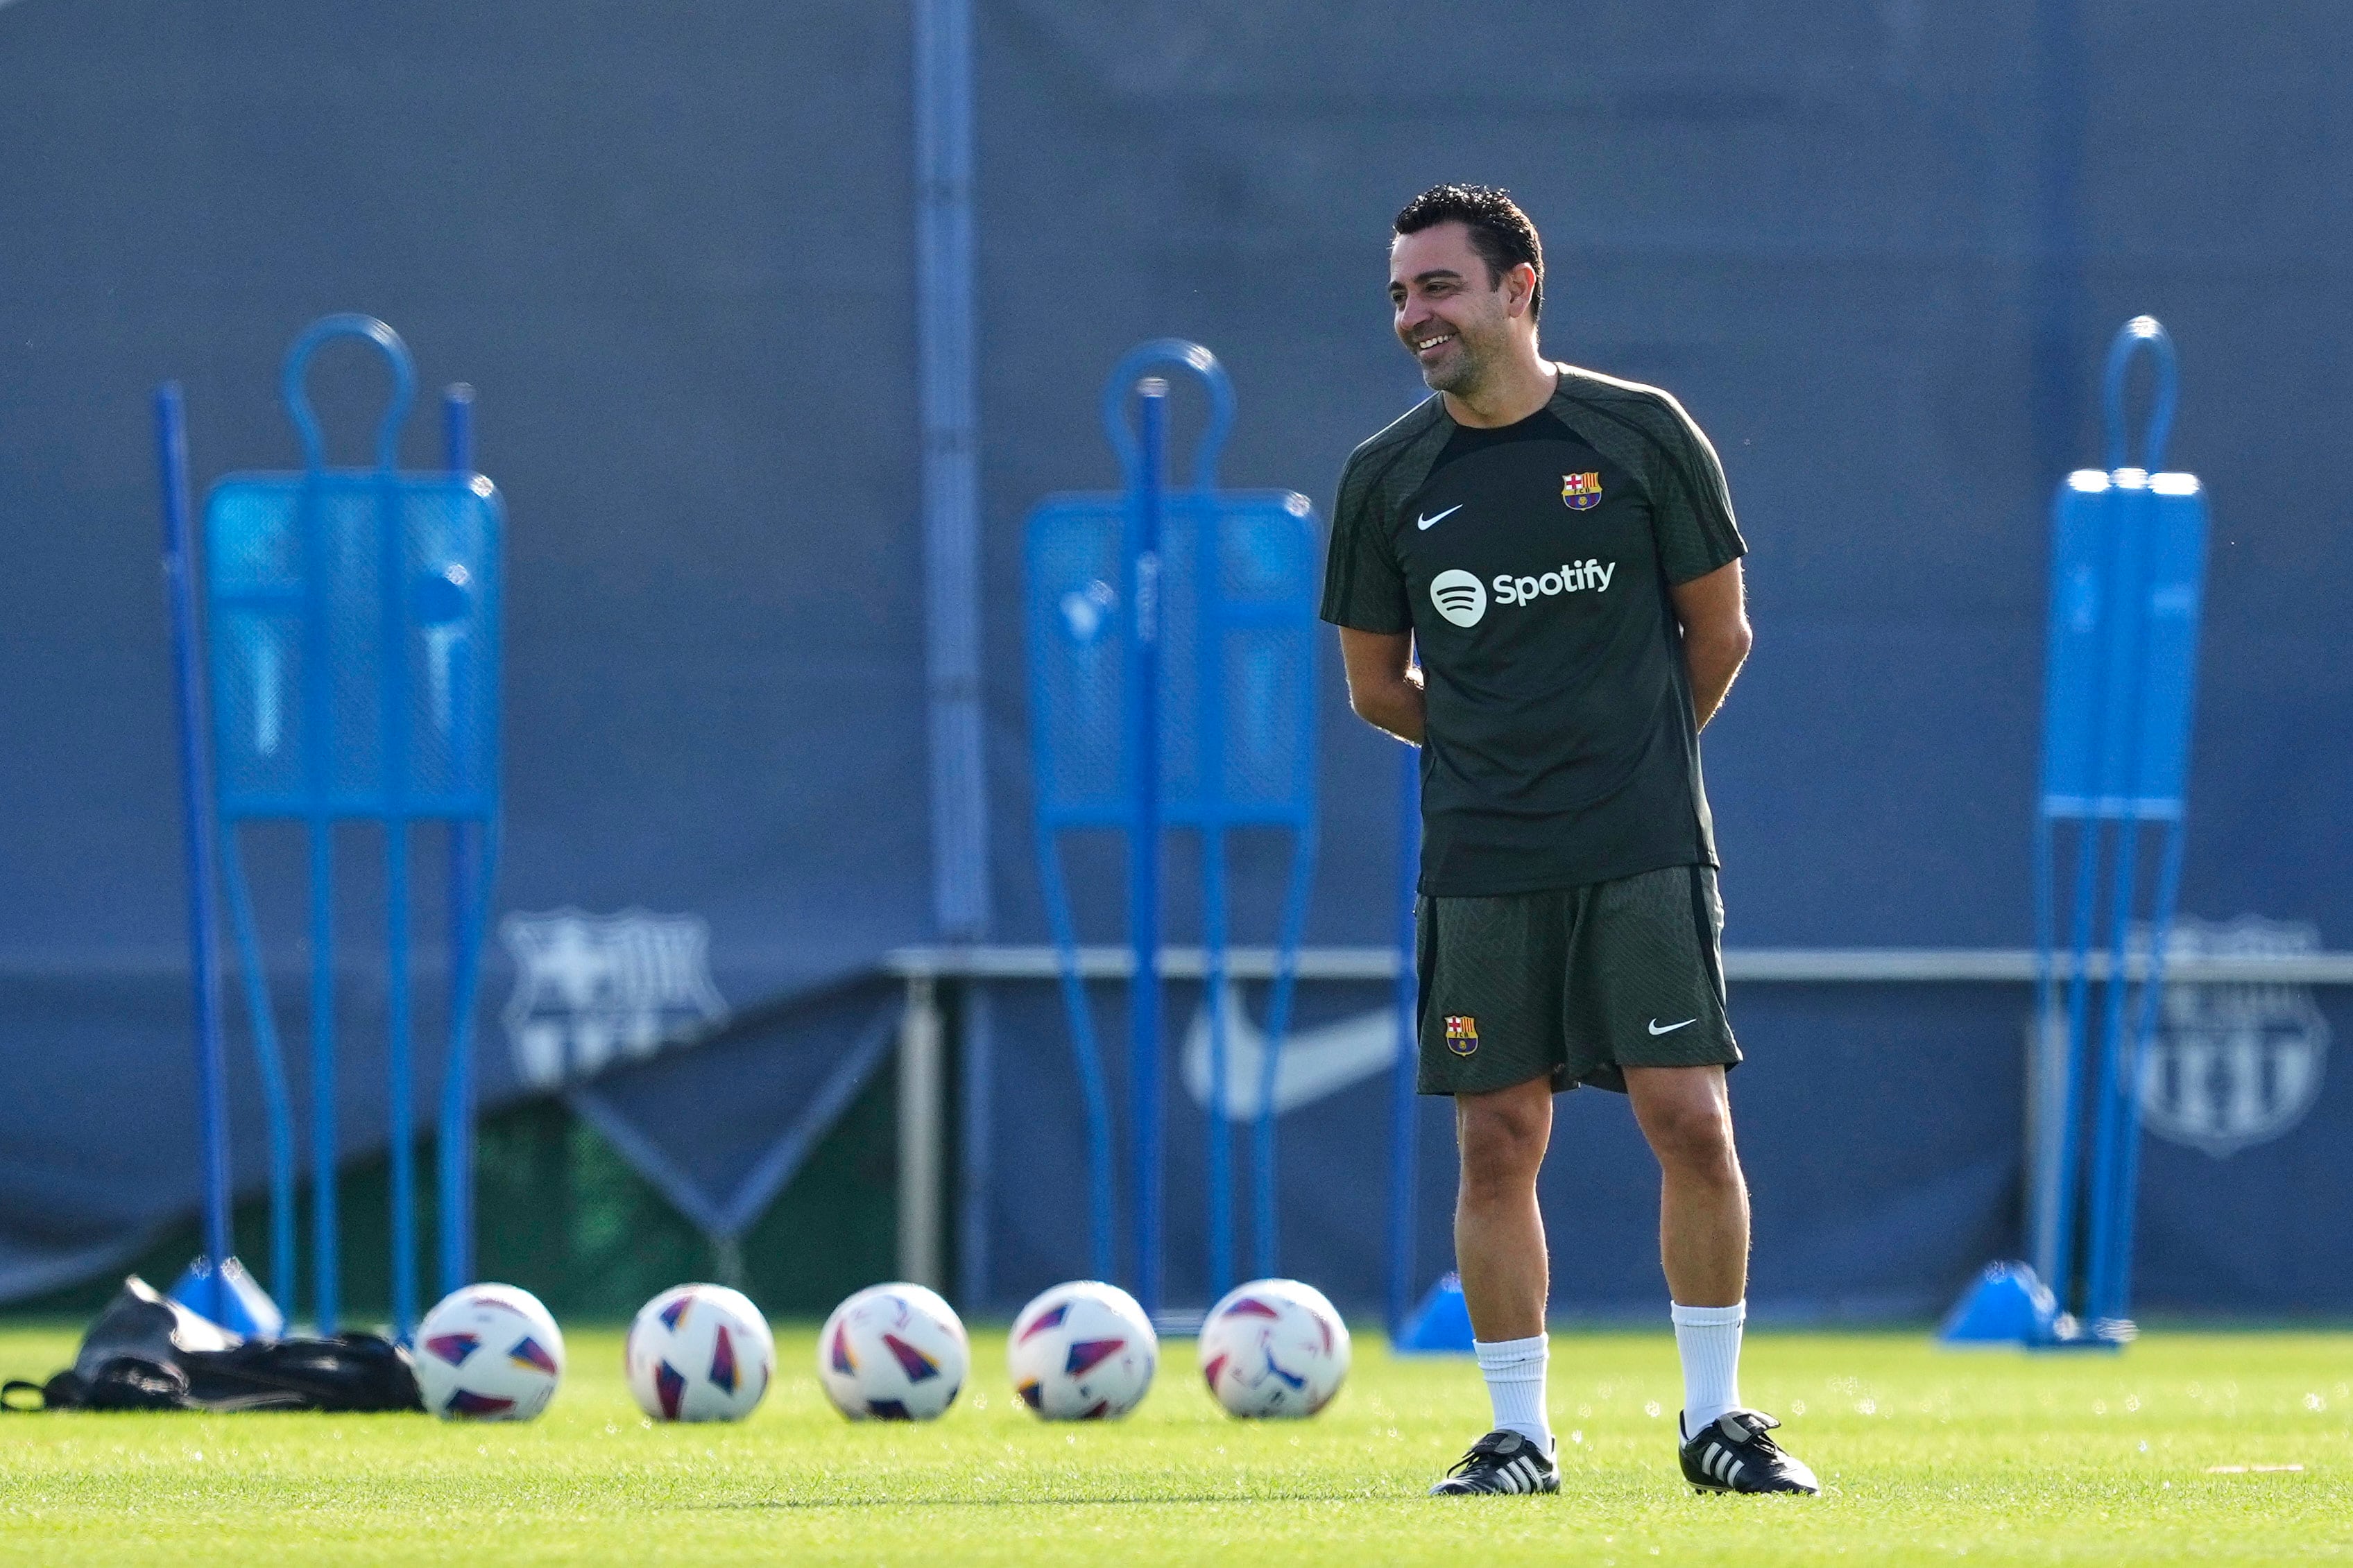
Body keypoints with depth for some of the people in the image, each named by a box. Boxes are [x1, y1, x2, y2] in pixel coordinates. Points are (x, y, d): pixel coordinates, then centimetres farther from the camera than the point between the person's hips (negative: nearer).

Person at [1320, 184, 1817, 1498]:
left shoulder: (1640, 435, -1)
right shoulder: (1388, 478, 3)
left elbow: (1720, 629, 9)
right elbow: (1377, 686, 14)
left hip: (1645, 851, -2)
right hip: (1480, 866, 2)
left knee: (1691, 1123, -6)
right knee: (1499, 1144, 0)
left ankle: (1718, 1417, 6)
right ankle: (1520, 1433, 8)